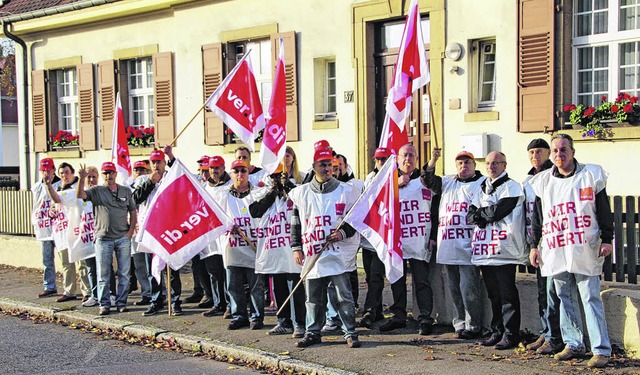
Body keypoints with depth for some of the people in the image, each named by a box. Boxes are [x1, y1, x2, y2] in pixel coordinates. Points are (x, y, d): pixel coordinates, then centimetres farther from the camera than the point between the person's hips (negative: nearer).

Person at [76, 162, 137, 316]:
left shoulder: (126, 191, 10)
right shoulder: (97, 191, 3)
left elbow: (133, 212, 13)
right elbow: (80, 195, -13)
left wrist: (130, 231, 1)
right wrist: (82, 178, -29)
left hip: (123, 238, 2)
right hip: (103, 238, -1)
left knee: (124, 273, 3)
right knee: (103, 274, 2)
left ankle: (121, 302, 12)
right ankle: (104, 304, 9)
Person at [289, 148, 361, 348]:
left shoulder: (345, 191, 2)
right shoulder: (301, 193, 8)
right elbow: (295, 223, 12)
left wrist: (344, 233, -12)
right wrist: (296, 247, 5)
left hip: (339, 253, -2)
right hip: (312, 255, 3)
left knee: (344, 296, -2)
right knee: (313, 298, 10)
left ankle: (350, 333, 6)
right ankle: (313, 332, 21)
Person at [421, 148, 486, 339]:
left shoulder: (482, 183, 2)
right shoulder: (447, 183, 20)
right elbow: (429, 180, 9)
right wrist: (433, 160, -6)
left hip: (467, 246, -6)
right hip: (448, 245, 6)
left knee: (468, 288, -6)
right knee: (454, 289, 10)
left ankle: (473, 326, 2)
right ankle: (460, 323, 18)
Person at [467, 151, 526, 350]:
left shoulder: (511, 187, -3)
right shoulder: (482, 189, 20)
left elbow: (497, 211, -16)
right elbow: (470, 216, 12)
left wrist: (480, 212, 0)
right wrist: (485, 215, -7)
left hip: (503, 250, -7)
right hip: (485, 250, 7)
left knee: (507, 294, -5)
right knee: (493, 294, 12)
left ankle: (510, 335, 0)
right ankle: (497, 332, 19)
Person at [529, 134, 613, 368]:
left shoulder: (591, 175, 1)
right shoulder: (543, 181, 10)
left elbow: (604, 210, 3)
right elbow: (537, 217, 15)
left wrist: (607, 240, -2)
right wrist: (534, 246, 12)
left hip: (584, 250, -4)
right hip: (555, 250, 4)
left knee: (591, 298, -6)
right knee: (565, 299, 9)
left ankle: (601, 350, -4)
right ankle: (573, 345, 19)